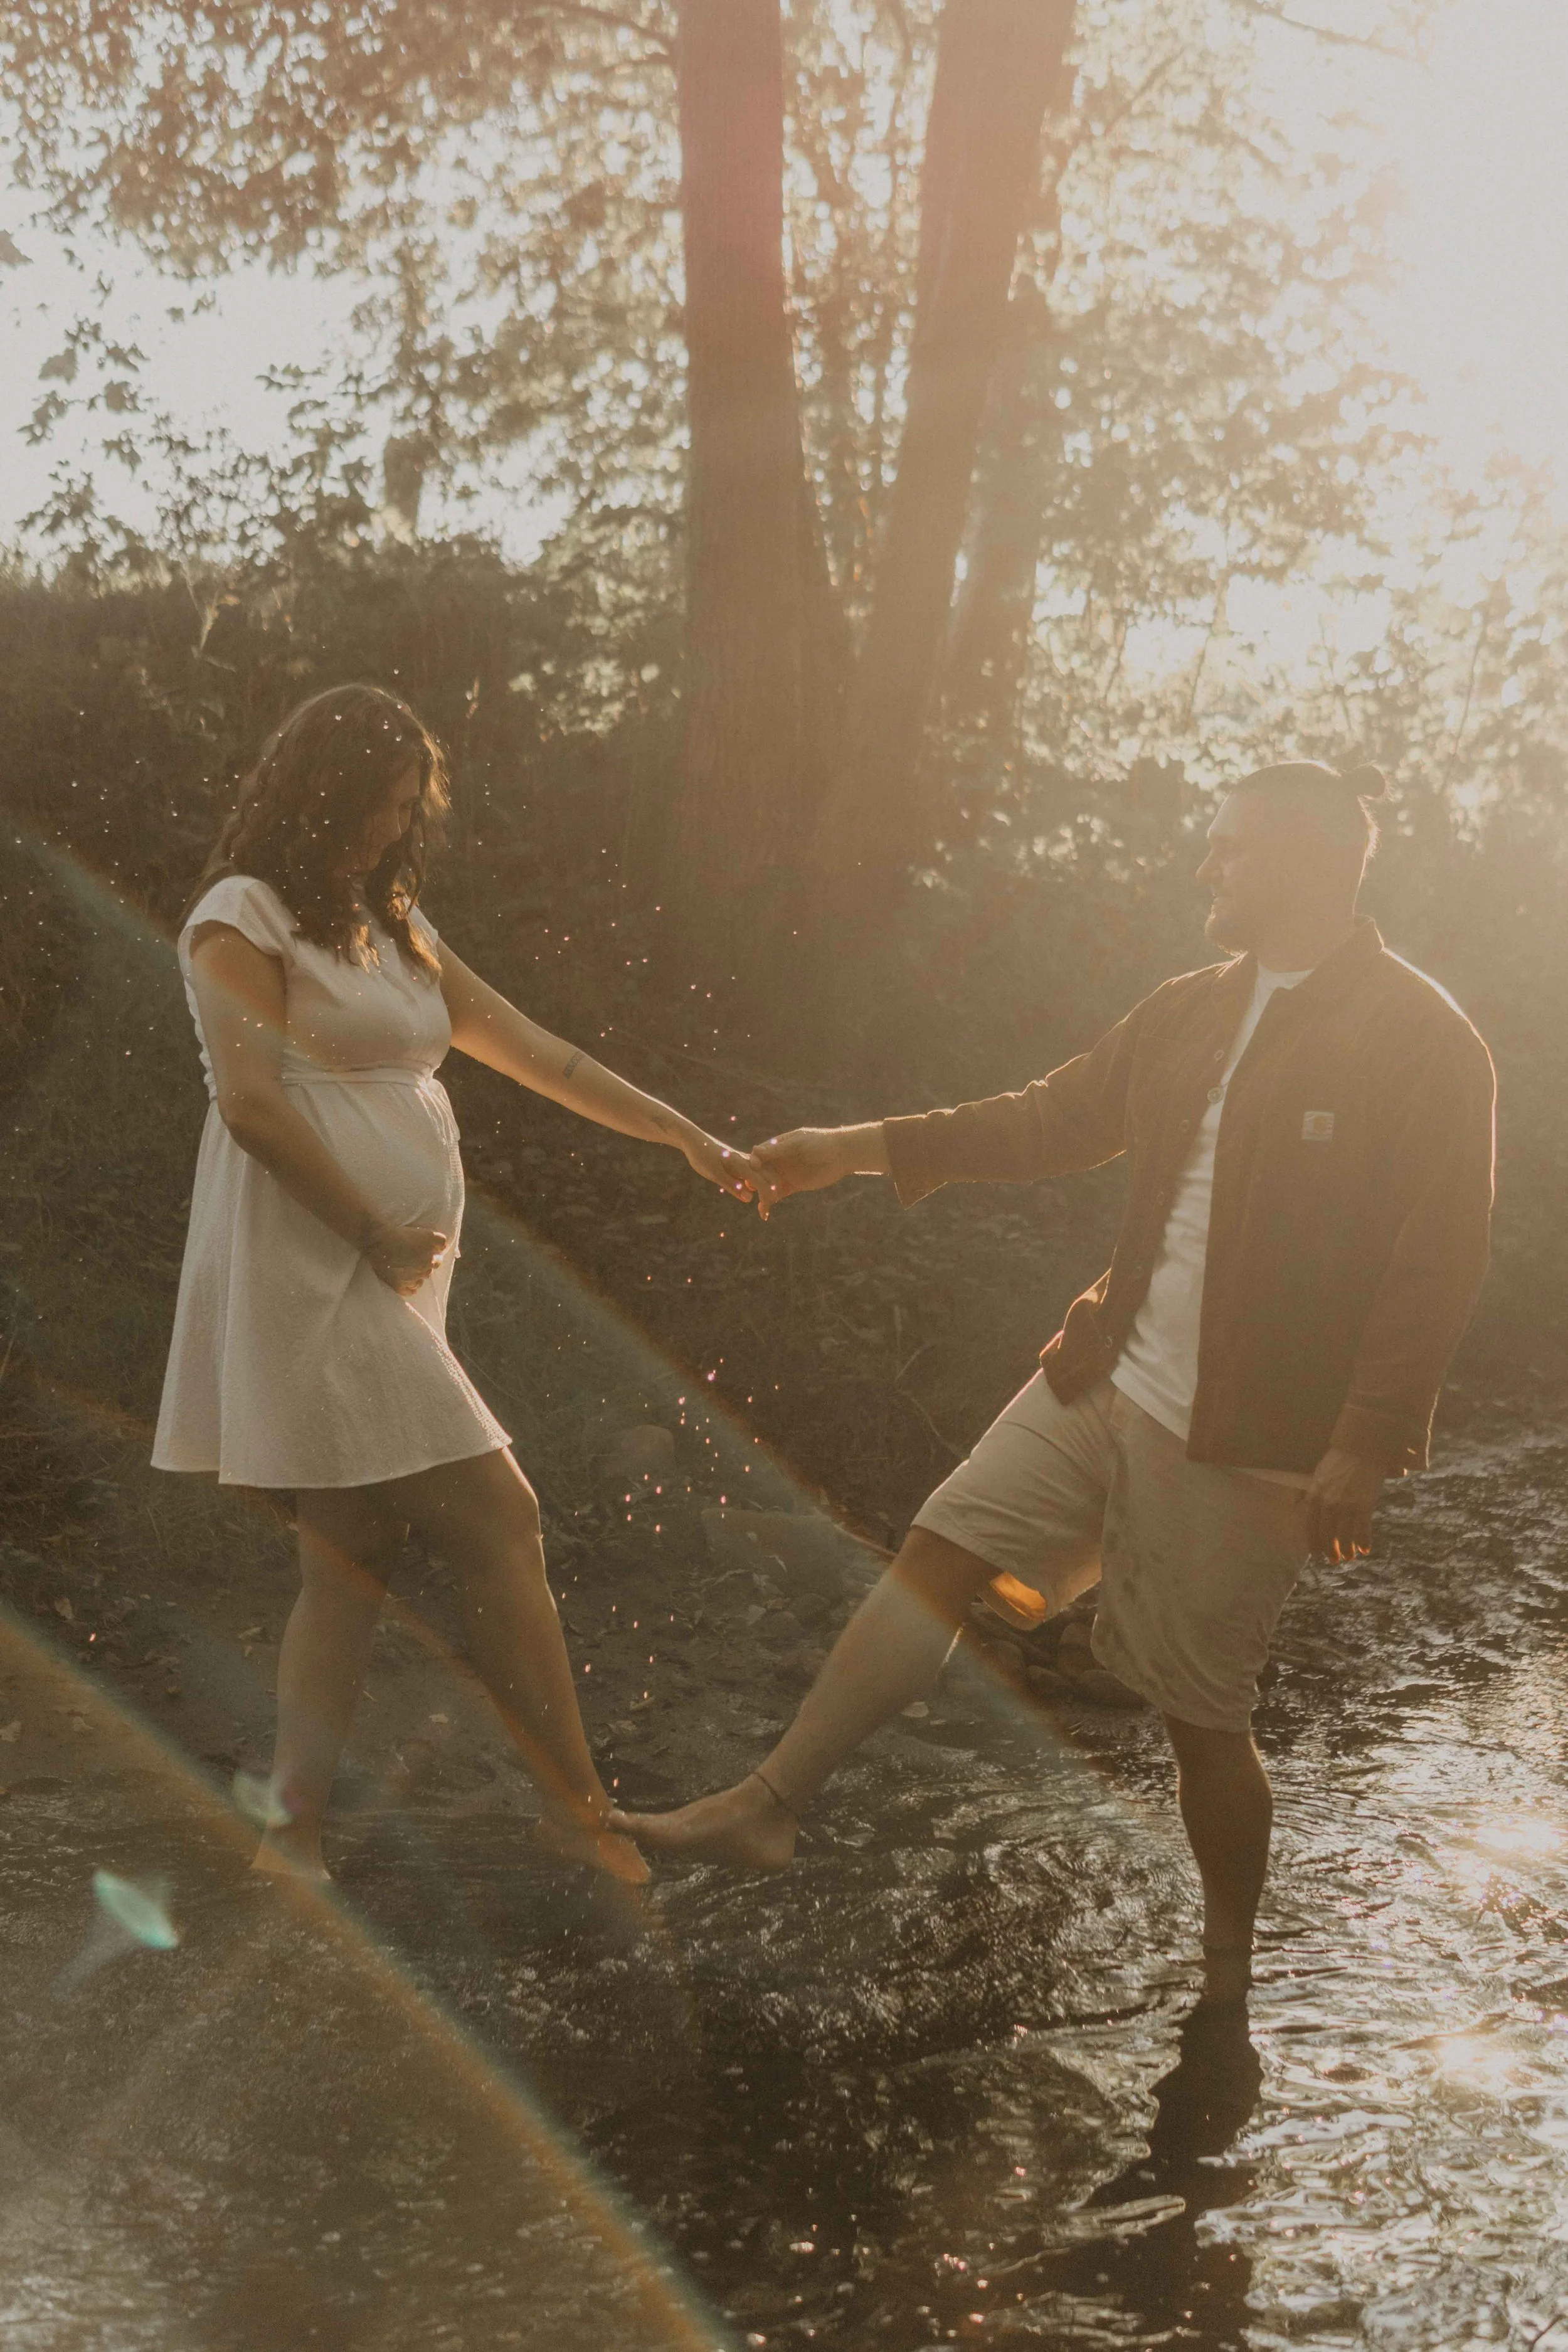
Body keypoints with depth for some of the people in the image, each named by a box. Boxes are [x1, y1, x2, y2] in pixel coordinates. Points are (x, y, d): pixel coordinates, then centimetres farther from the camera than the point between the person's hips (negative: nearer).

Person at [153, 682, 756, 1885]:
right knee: (498, 1521, -10)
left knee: (355, 1558, 6)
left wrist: (687, 1137, 17)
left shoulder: (391, 927, 22)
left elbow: (535, 1053, 21)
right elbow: (252, 1104, -13)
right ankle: (580, 1811, -3)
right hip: (315, 1276, -8)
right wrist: (377, 1236, -10)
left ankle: (296, 1832, 10)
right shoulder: (244, 917, -2)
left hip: (389, 1285, 8)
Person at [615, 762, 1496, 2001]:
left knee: (1205, 1713, 4)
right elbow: (1053, 1118, 17)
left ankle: (1230, 1969, 26)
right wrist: (857, 1148, 13)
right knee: (940, 1554, 2)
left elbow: (1439, 1262, -15)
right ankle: (769, 1805, 12)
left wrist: (1366, 1445, -19)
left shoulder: (1422, 1042, -13)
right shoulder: (1193, 1012, 8)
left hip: (1242, 1438, -7)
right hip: (1104, 1380, 7)